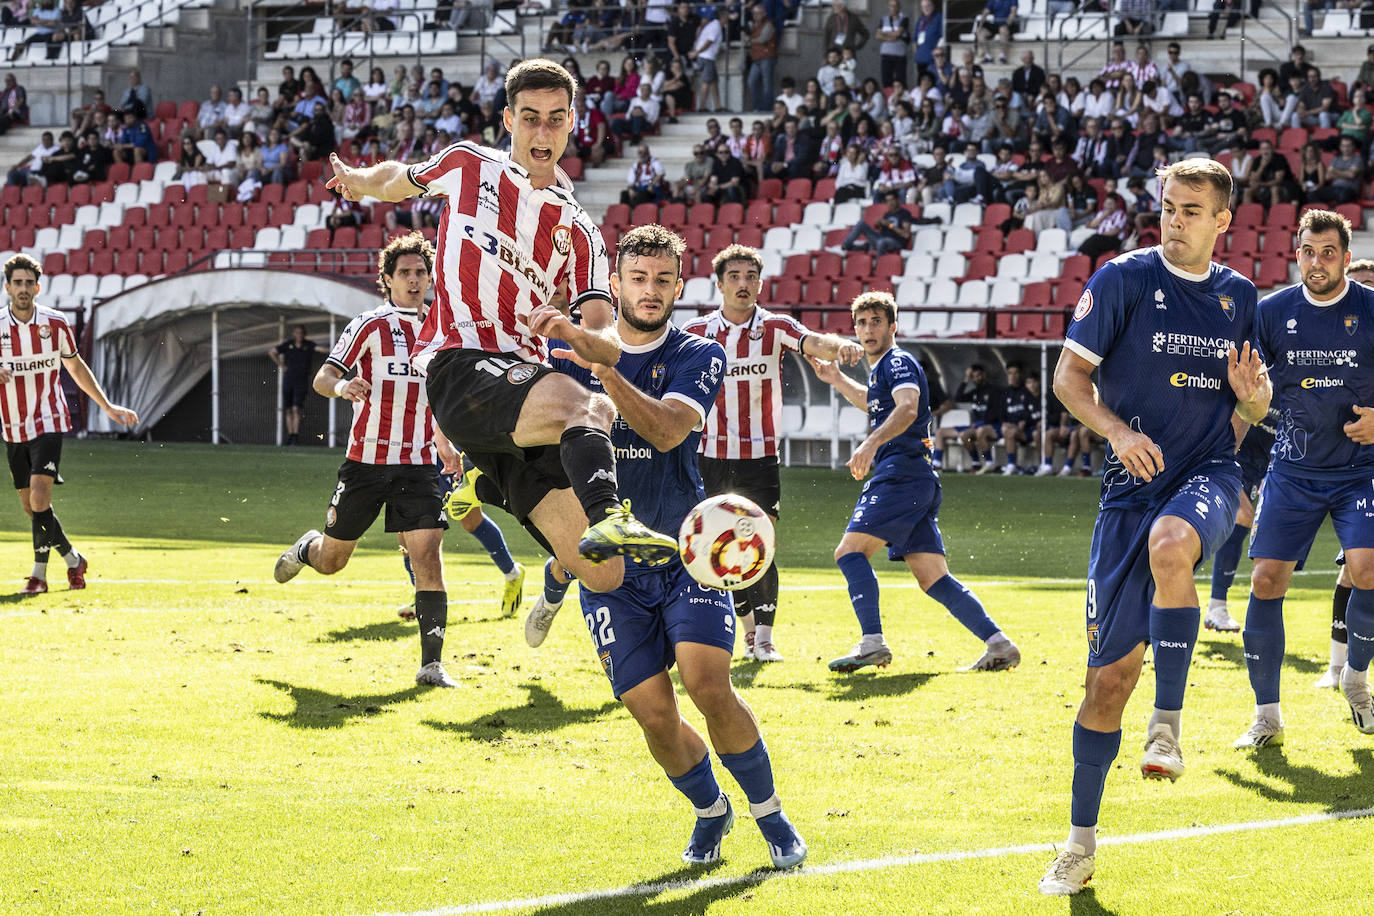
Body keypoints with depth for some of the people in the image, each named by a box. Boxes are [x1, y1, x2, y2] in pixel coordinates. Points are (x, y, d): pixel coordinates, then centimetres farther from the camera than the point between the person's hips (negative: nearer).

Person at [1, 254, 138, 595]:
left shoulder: (55, 323, -2)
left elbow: (76, 367, 13)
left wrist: (108, 407, 15)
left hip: (49, 422, -2)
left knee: (39, 495, -19)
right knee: (30, 506, 7)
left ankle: (39, 574, -10)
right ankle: (73, 558, 26)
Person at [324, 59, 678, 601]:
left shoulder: (579, 234, 17)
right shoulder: (468, 166, 13)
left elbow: (609, 348, 7)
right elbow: (399, 180, 37)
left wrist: (575, 334, -16)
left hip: (522, 376, 4)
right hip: (460, 368, -4)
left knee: (603, 573, -11)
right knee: (591, 408, -40)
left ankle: (563, 569, 20)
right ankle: (606, 517, -65)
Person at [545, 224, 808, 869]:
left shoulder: (698, 356, -3)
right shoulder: (570, 350, 3)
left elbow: (668, 429, -22)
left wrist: (605, 371, -35)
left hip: (684, 555, -1)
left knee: (710, 688, -18)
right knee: (653, 712, -5)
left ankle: (768, 812, 3)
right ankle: (709, 810, 23)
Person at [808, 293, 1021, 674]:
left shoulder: (898, 362, -4)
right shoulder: (880, 369, 26)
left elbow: (907, 407, -25)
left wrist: (871, 444, -40)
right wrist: (836, 379, 43)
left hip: (901, 473, -10)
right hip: (917, 481, 10)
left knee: (850, 550, -16)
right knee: (932, 577, 4)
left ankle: (872, 642, -26)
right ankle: (999, 645, -2)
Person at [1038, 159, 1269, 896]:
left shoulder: (1239, 296, 9)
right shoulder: (1123, 279, -1)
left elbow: (1253, 408, 19)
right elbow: (1068, 374, -1)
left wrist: (1252, 393, -6)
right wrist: (1116, 429, -18)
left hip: (1208, 473, 1)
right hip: (1135, 480, -1)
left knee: (1170, 545, -38)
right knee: (1111, 670, -2)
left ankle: (1167, 724, -28)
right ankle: (1081, 841, 11)